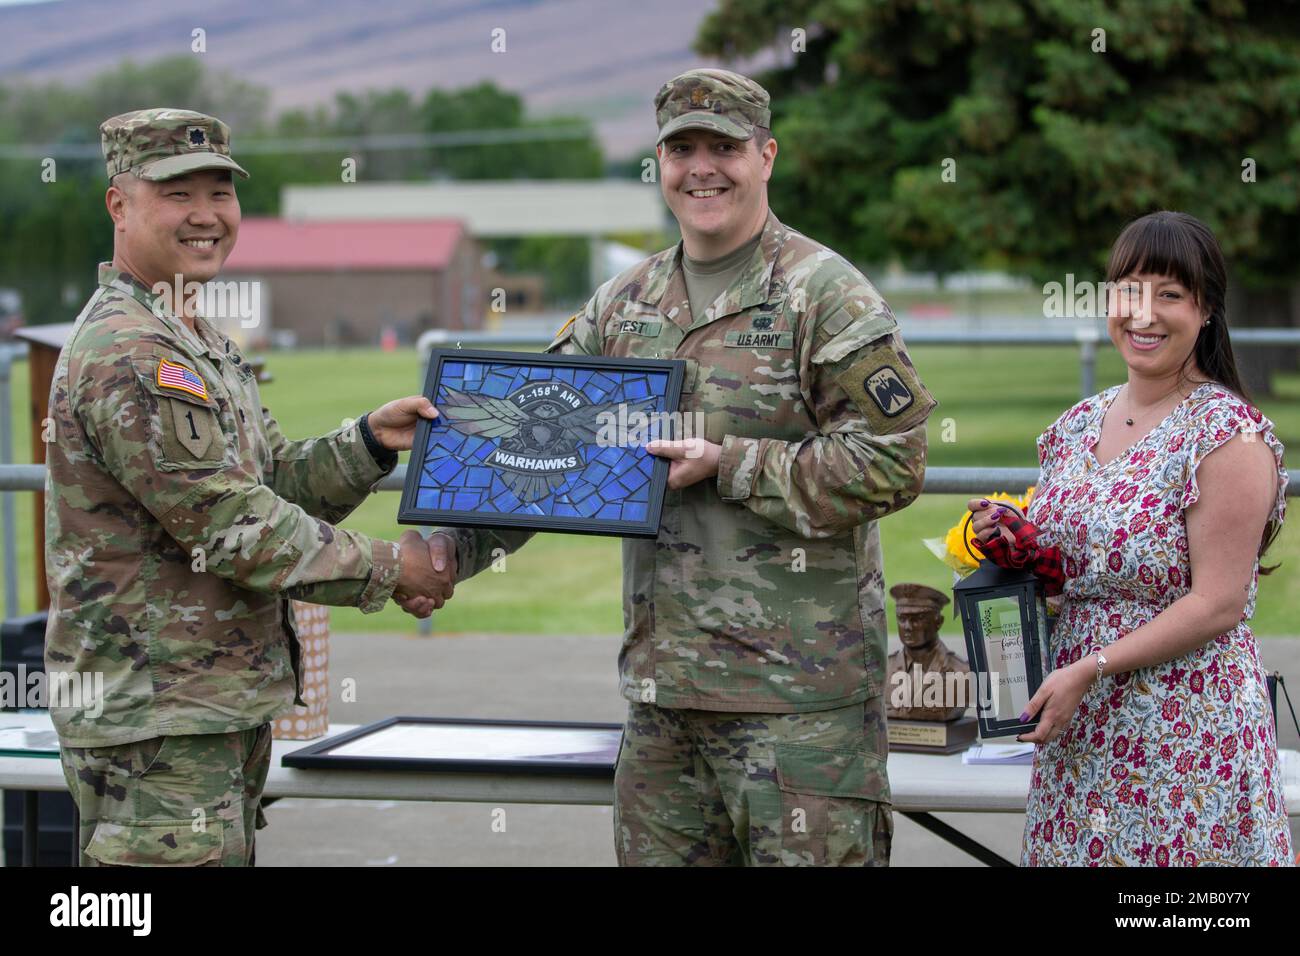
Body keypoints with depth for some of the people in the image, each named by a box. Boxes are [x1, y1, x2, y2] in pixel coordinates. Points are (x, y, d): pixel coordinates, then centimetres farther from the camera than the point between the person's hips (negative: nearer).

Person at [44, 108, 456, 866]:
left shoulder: (199, 343, 18)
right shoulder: (127, 355, -18)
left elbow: (278, 478, 17)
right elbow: (236, 528, -20)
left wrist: (371, 443, -1)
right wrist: (390, 571, -12)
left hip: (224, 710, 11)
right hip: (158, 725, -11)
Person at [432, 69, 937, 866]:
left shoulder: (825, 293, -6)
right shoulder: (624, 305, 13)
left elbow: (891, 464, -12)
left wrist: (728, 467, -15)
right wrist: (450, 547, -1)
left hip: (800, 687, -6)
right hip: (661, 680, 6)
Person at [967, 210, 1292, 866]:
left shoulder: (1228, 434, -11)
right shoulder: (1080, 424, 10)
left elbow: (1218, 604, -16)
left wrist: (1089, 671, -18)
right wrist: (1009, 537, 1)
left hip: (1184, 731, -6)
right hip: (1082, 736, 6)